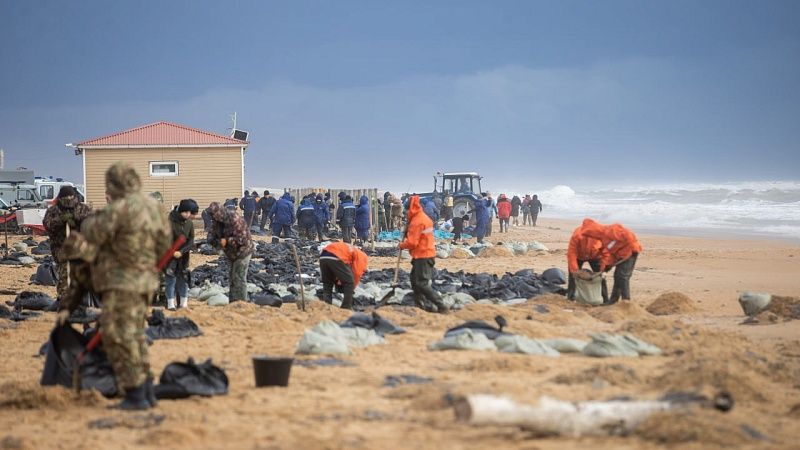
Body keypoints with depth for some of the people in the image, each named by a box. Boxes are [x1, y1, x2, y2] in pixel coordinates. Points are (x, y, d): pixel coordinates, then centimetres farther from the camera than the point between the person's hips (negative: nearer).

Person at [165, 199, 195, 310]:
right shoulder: (170, 222, -16)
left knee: (183, 279, 9)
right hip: (170, 255, -5)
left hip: (183, 255, 5)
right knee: (170, 279, -5)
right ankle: (170, 304, -1)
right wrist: (173, 252, -23)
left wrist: (181, 252, -16)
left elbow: (191, 241, -3)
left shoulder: (189, 223, -1)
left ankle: (184, 304, 17)